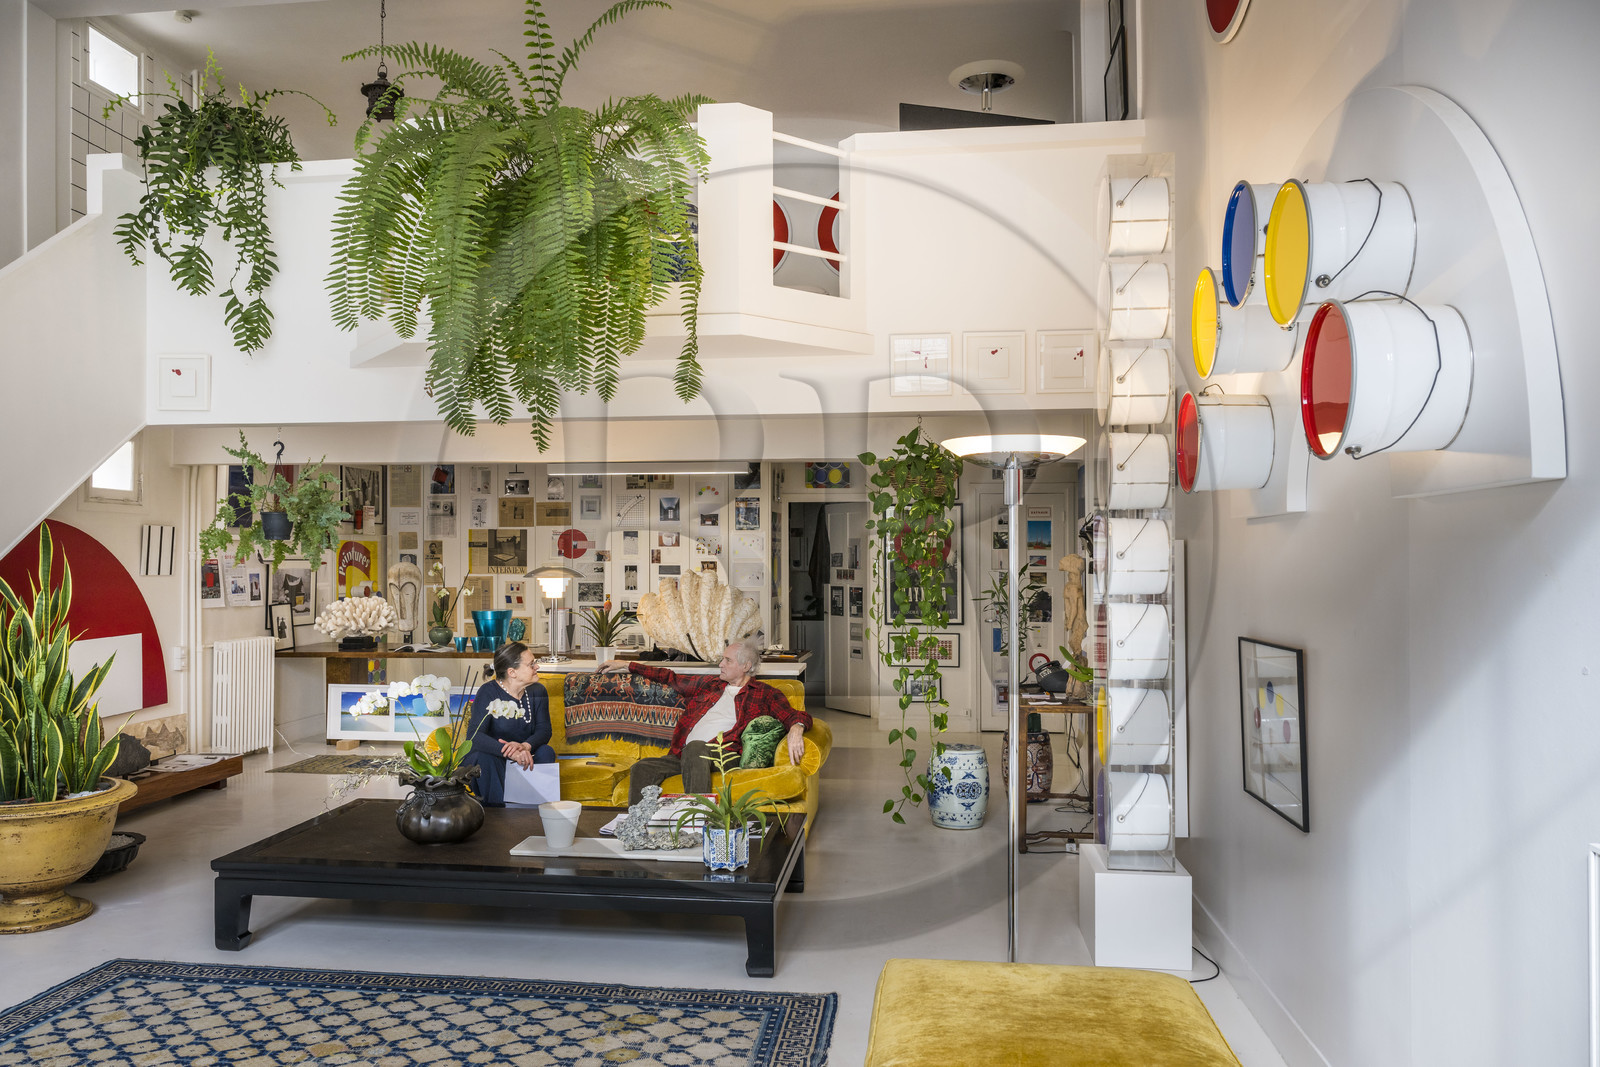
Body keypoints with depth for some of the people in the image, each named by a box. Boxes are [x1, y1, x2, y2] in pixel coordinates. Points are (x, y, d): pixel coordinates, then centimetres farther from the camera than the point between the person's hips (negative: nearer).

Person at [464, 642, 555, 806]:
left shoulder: (537, 692, -3)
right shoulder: (489, 692, -20)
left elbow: (544, 730, -12)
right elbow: (474, 736, -32)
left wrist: (525, 746, -36)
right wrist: (510, 752, -47)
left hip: (522, 758, 4)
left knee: (546, 752, -24)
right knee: (487, 758, -36)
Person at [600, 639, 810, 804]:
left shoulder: (764, 694, 13)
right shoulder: (710, 684, 27)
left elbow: (795, 716, 4)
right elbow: (672, 679, 35)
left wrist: (796, 729, -22)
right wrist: (626, 665, 36)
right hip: (683, 755, 5)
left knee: (695, 748, -39)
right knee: (641, 769, -22)